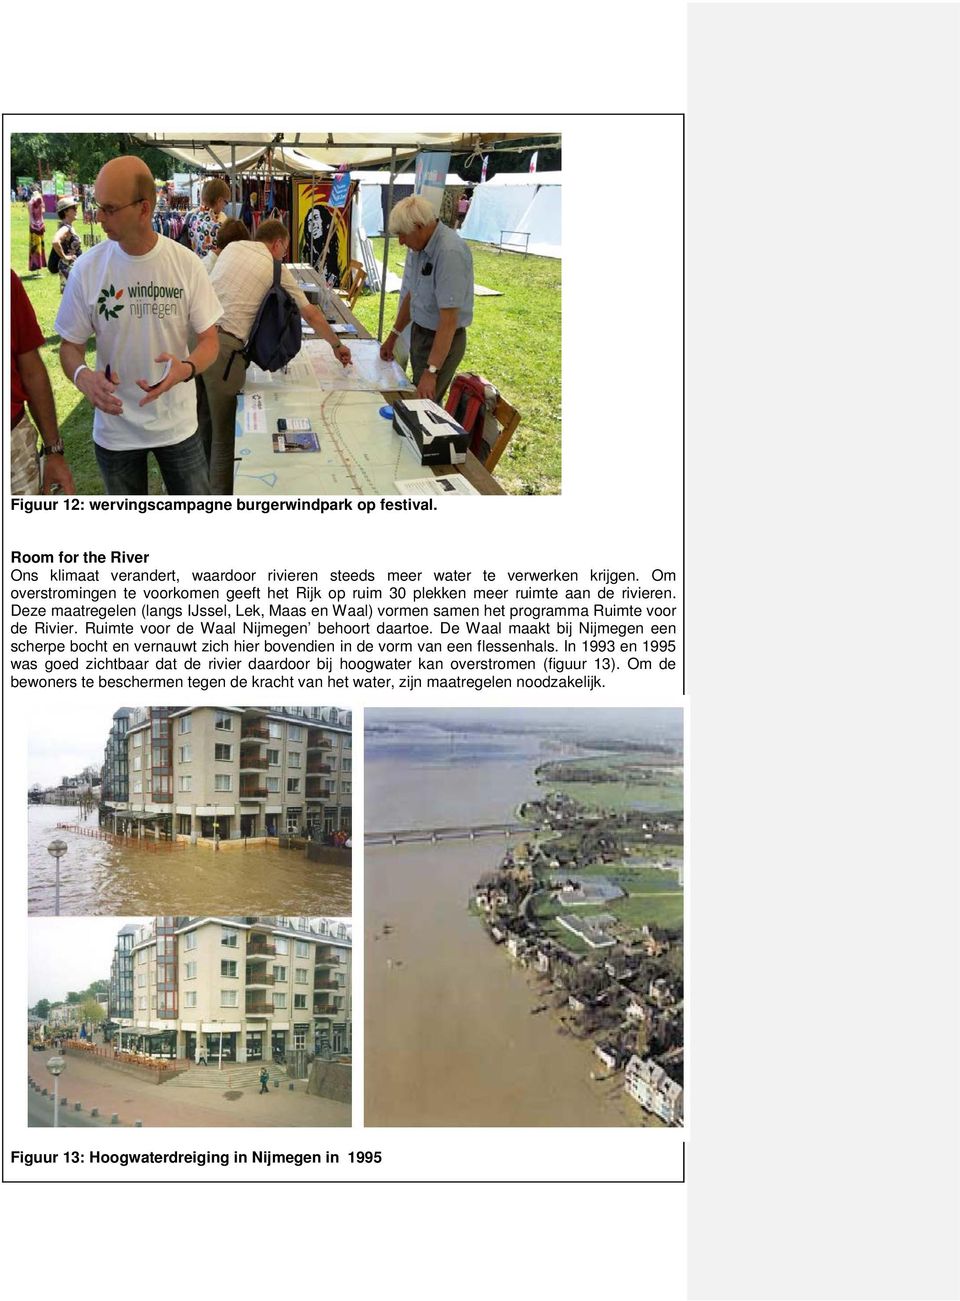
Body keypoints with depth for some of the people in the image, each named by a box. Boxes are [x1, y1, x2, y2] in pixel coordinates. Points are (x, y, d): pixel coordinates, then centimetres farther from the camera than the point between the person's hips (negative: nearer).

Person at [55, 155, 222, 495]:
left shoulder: (186, 263, -9)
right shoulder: (87, 269, -9)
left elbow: (209, 339, -4)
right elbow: (70, 344, -1)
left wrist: (187, 368, -27)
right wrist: (82, 375, -25)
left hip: (178, 424, 0)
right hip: (114, 428, 0)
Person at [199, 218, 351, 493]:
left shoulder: (233, 247, 17)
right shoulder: (276, 269, 7)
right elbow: (311, 315, 12)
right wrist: (337, 346, 27)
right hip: (223, 344, -5)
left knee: (201, 421, 19)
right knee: (223, 431, 5)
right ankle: (222, 500, 12)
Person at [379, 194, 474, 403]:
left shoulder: (450, 252, -27)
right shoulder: (419, 246, 0)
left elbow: (449, 319, -30)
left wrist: (431, 371, -32)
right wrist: (393, 336, 21)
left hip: (442, 340, -9)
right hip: (420, 332, 9)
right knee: (417, 398, 16)